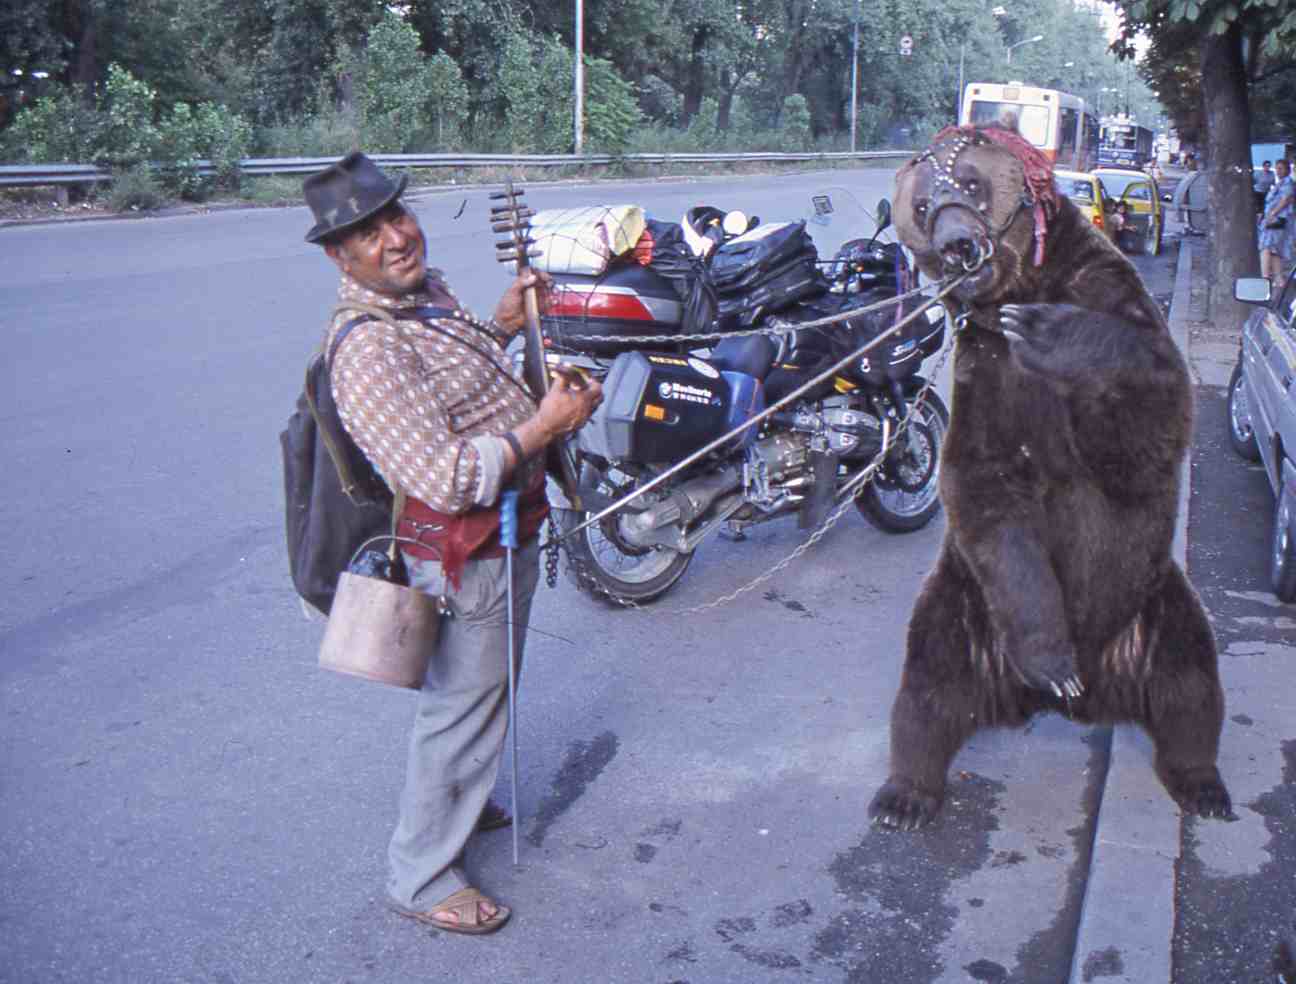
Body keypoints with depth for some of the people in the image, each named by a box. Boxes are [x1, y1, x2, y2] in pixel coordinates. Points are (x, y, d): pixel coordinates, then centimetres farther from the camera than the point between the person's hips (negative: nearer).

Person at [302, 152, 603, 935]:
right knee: (464, 707, 7)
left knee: (478, 691, 28)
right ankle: (424, 876, 27)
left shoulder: (427, 287, 2)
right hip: (469, 555, -10)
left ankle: (460, 799, 53)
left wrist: (501, 324, 6)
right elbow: (447, 480, -34)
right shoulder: (368, 351, -29)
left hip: (507, 531, 10)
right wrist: (545, 424, -25)